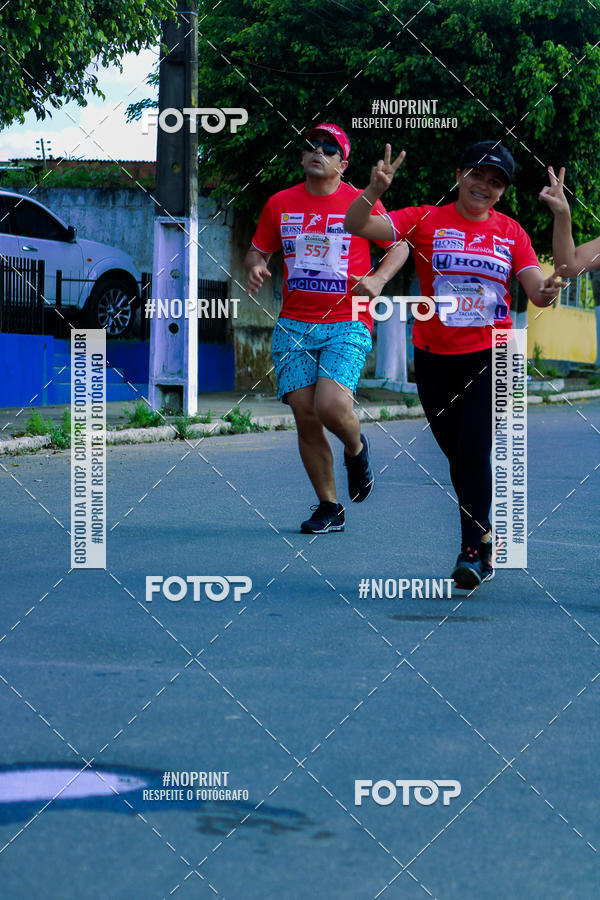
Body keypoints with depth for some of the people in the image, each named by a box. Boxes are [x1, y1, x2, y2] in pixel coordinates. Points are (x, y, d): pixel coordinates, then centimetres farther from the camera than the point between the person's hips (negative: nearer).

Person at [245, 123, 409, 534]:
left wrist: (378, 280, -6)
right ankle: (329, 508, 12)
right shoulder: (280, 203, 9)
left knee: (331, 406, -22)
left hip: (347, 324, -3)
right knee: (305, 416, -2)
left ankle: (356, 449, 14)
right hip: (294, 326, 3)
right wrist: (256, 267, -3)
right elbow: (258, 250, 20)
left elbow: (399, 245, 12)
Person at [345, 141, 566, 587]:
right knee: (456, 455, 10)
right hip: (435, 357, 1)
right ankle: (484, 534, 30)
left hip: (490, 356, -1)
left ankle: (473, 551, -4)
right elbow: (357, 226, -10)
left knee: (475, 453, -13)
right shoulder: (426, 220, -1)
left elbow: (535, 287, -2)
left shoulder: (511, 231, 5)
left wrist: (545, 291, -26)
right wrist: (374, 191, -29)